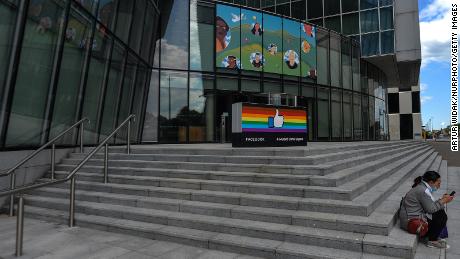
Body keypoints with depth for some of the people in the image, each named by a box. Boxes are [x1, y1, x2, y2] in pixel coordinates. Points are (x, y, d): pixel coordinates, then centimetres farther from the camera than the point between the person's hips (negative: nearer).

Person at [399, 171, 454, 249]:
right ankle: (432, 241, 6)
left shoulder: (422, 187, 8)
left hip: (413, 216, 10)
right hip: (412, 222, -10)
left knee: (440, 212, 11)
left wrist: (442, 199, 3)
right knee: (442, 217, -6)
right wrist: (443, 201, -8)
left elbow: (431, 204, 12)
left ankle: (434, 236, 19)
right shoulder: (423, 191, -22)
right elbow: (431, 209, -18)